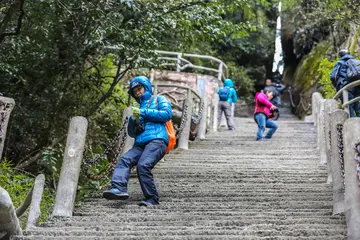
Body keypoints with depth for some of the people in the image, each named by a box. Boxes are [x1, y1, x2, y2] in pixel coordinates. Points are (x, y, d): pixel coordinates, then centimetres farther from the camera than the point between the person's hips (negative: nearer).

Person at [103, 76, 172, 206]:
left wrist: (144, 113, -1)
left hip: (157, 140, -6)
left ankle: (152, 199, -21)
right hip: (140, 144, 6)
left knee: (143, 165, -28)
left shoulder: (159, 100, 20)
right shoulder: (139, 109, 36)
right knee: (124, 159, -21)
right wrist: (133, 120, 8)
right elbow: (132, 133, 29)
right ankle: (119, 188, -39)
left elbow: (167, 114, -2)